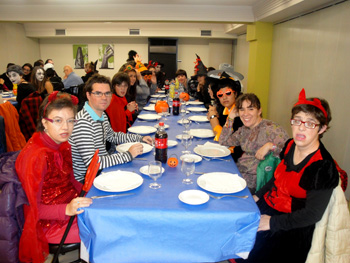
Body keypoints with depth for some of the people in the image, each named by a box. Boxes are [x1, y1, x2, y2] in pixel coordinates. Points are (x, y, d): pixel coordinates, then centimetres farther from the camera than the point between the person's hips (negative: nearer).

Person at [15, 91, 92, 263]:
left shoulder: (62, 145, 0)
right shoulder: (35, 156, -25)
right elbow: (34, 207, -19)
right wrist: (67, 209, -33)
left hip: (72, 206, 7)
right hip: (50, 223, -7)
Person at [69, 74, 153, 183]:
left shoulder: (102, 115, 4)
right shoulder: (82, 122, -26)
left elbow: (112, 136, 23)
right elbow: (91, 162, -29)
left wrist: (140, 138, 14)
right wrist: (128, 155, -26)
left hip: (102, 169, 9)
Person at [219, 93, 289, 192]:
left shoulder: (271, 128, -12)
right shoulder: (244, 130, 11)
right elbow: (223, 141, 15)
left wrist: (270, 145, -32)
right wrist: (230, 118, 10)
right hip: (239, 171, 7)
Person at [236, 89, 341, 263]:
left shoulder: (323, 167, -22)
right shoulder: (290, 146, -1)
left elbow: (312, 214, -20)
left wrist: (272, 222, -18)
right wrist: (258, 195, 8)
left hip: (289, 229, -7)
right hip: (267, 205, 7)